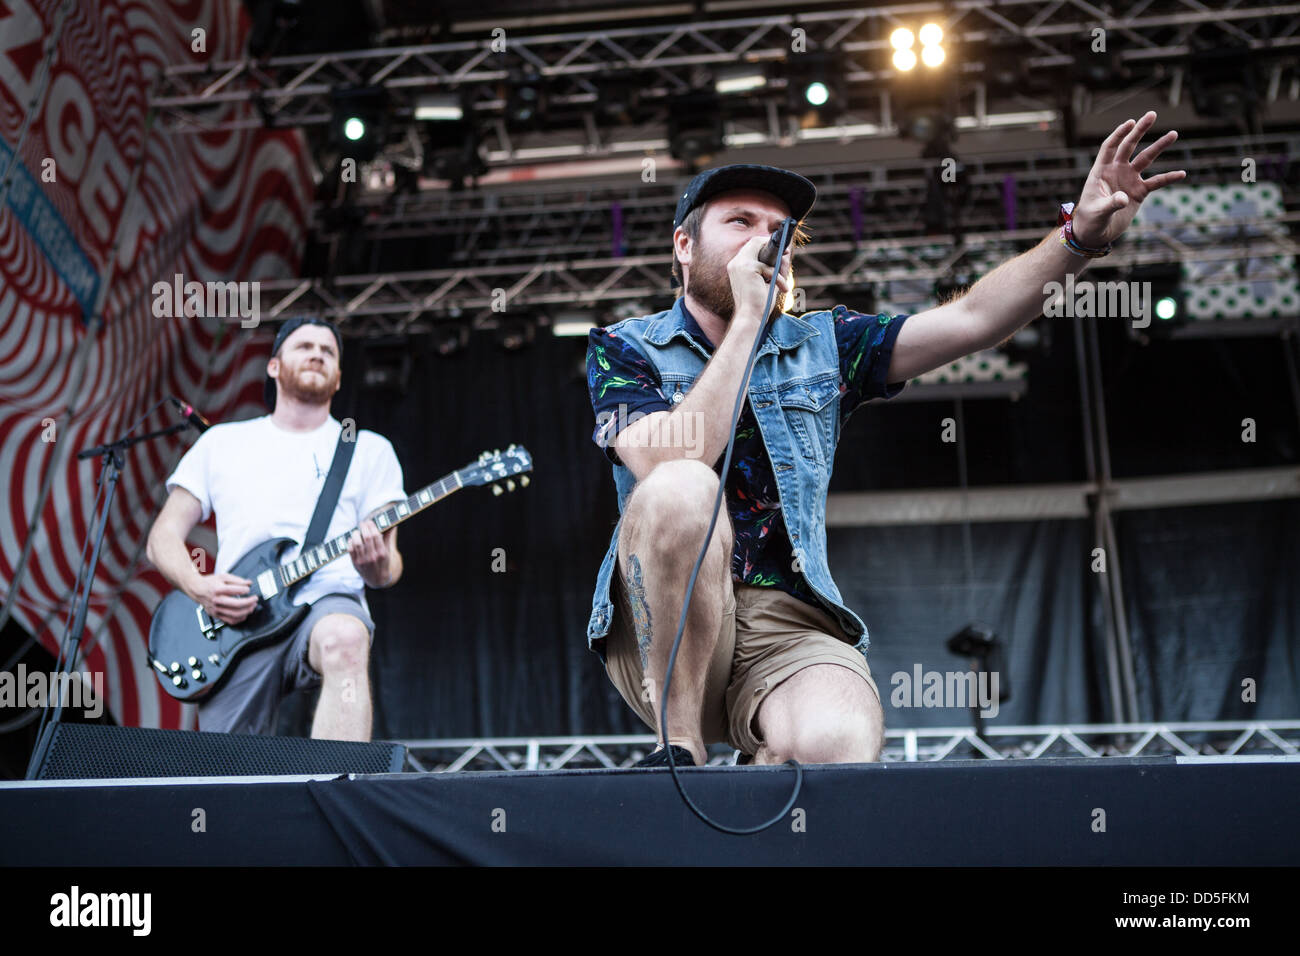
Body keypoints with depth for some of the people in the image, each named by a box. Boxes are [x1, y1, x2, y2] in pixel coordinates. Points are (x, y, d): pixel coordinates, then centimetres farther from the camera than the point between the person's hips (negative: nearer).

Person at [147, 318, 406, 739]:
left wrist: (378, 567, -16)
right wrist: (198, 587, -5)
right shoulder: (221, 442, 19)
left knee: (344, 640, -39)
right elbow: (164, 536, 16)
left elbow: (390, 565, 10)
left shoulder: (369, 449, 15)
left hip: (328, 601, -2)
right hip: (233, 622, 2)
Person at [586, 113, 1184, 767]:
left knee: (843, 741, -34)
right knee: (683, 489, -34)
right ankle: (680, 751, -21)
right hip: (661, 638, -1)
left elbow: (972, 320, 4)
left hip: (788, 632, 2)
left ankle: (764, 768, 3)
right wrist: (747, 320, -10)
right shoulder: (624, 350, 8)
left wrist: (1080, 235, -11)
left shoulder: (821, 346, 17)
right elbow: (673, 463, -14)